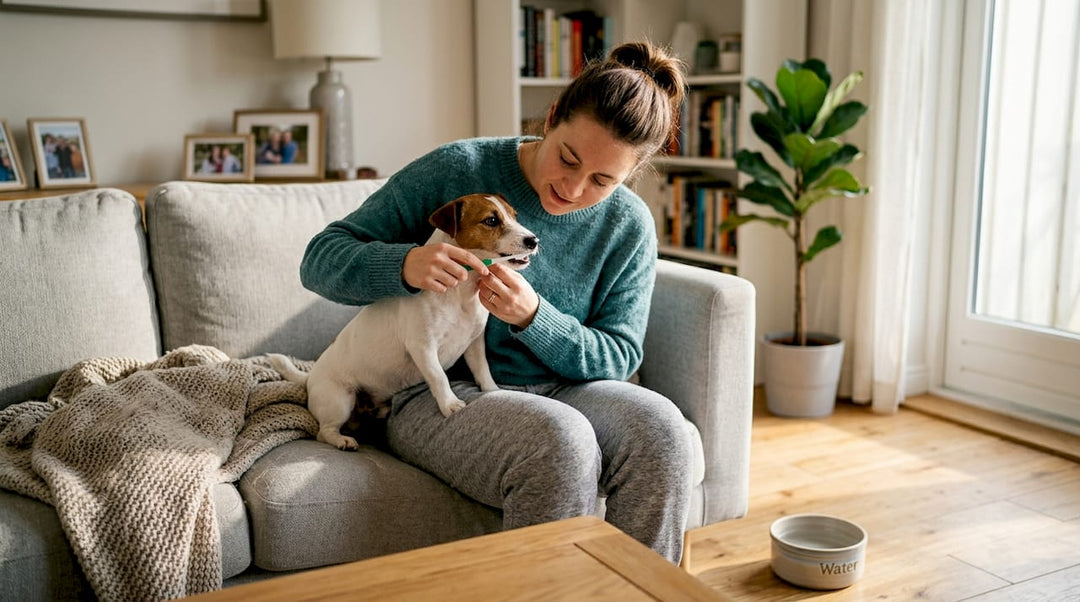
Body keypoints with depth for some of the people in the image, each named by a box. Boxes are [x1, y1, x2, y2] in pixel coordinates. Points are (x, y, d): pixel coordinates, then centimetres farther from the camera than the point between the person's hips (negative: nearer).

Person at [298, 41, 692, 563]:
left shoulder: (629, 227, 1)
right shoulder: (456, 171, -9)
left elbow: (618, 357, -1)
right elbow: (320, 260, -6)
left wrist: (533, 317, -21)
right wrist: (405, 264, -29)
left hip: (561, 392, 4)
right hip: (437, 396, -3)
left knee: (659, 427, -27)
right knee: (561, 440, -34)